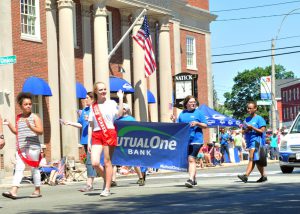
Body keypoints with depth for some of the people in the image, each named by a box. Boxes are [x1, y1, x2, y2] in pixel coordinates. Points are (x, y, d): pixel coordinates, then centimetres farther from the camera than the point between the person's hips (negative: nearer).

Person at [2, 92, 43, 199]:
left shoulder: (34, 117, -1)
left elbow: (40, 131, -7)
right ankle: (13, 191, -12)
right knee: (18, 169, -4)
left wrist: (30, 126, -21)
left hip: (33, 147, -4)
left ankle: (37, 190, 16)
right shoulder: (18, 117, 13)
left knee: (34, 168, 5)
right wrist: (9, 124, 7)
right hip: (21, 148, 4)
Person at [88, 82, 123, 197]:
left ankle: (107, 189, 7)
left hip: (109, 133, -3)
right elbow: (91, 125, 13)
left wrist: (120, 99, -17)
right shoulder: (93, 106, 13)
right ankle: (106, 179, 18)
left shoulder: (111, 103, 5)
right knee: (95, 163, -10)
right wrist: (89, 141, 9)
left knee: (107, 162, -2)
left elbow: (119, 114, -13)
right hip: (96, 135, 3)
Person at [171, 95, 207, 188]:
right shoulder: (182, 114, 13)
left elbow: (205, 125, 1)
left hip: (196, 140, -5)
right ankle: (194, 180, 29)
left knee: (191, 159, -18)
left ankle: (191, 179, -24)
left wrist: (197, 123, -16)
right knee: (189, 160, 14)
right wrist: (174, 121, -4)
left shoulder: (198, 112, 2)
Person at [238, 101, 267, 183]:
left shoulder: (259, 119, -3)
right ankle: (263, 176, 21)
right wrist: (246, 130, -3)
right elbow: (243, 131, 19)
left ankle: (246, 175, -28)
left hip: (256, 140, -8)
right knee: (255, 160, 11)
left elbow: (262, 131, -9)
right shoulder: (246, 119, 17)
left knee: (252, 158, -17)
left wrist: (252, 127, -17)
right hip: (249, 141, 8)